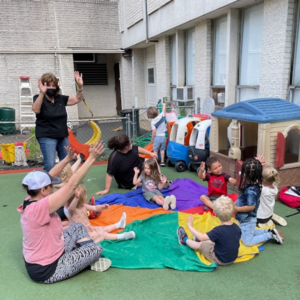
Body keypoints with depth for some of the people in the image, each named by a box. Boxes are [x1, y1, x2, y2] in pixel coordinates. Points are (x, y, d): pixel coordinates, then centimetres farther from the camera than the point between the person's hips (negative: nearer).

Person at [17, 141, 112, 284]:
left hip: (39, 260, 9)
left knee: (78, 227, 16)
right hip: (47, 270, -9)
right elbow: (72, 185, -34)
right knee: (97, 249, -1)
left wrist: (68, 158, -1)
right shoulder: (39, 208, -34)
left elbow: (46, 177, 2)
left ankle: (87, 258, 18)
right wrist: (91, 158, -30)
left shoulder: (30, 202, -9)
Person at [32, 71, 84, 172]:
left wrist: (80, 86, -14)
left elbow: (77, 99, 3)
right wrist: (42, 93, -40)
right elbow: (36, 110, -27)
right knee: (50, 164, -16)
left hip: (62, 136, 6)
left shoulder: (61, 98, 7)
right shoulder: (38, 98, -7)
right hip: (46, 137, -5)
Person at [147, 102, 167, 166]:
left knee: (155, 150, 7)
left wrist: (152, 139, -5)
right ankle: (162, 162, 18)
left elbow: (154, 131, -16)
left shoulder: (153, 122, -13)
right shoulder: (161, 116, -5)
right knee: (162, 150, 14)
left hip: (157, 137, -3)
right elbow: (164, 111, 15)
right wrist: (164, 105, 33)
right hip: (163, 136, 4)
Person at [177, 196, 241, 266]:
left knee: (200, 245, 15)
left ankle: (184, 239, 39)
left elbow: (202, 237, -28)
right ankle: (199, 240, 52)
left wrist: (190, 226, -15)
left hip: (220, 260, -5)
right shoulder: (237, 228, -13)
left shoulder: (219, 230, -32)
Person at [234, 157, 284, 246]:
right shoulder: (254, 184, -8)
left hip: (248, 220, -9)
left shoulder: (251, 190, -34)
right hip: (245, 219, 9)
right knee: (248, 233, 31)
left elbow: (251, 207, -29)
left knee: (247, 242, 8)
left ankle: (271, 235, 11)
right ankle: (269, 231, 27)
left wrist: (236, 209, -22)